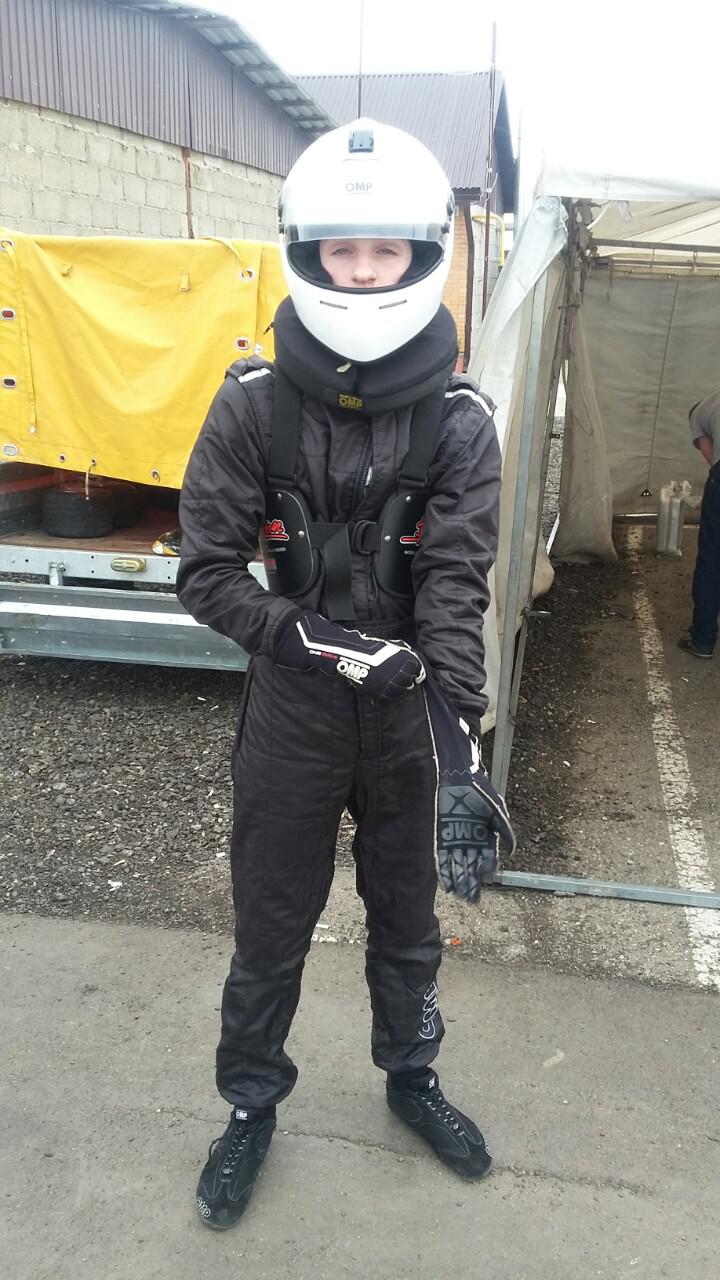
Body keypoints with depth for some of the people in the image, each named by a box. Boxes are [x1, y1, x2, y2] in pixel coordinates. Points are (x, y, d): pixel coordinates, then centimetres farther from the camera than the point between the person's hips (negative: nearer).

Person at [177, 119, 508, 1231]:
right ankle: (251, 1105, 40)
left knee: (408, 918, 20)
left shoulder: (461, 421, -9)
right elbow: (206, 567, -9)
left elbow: (456, 594, -15)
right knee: (270, 929, 14)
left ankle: (411, 1075, 48)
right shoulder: (254, 405, -10)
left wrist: (461, 752, -24)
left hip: (413, 715, 1)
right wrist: (312, 638, -23)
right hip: (292, 714, -1)